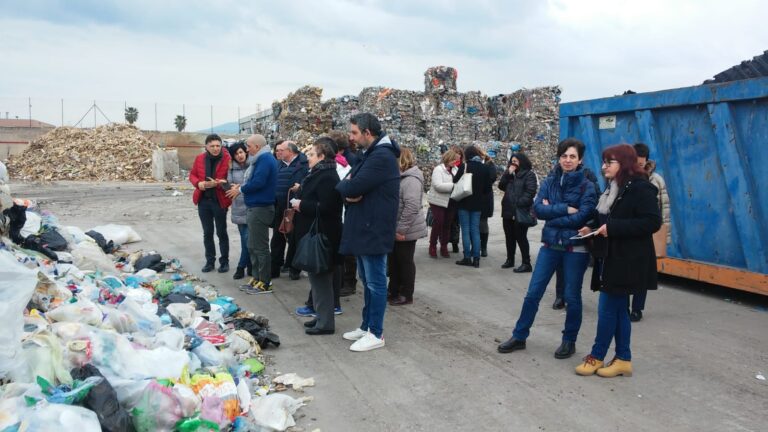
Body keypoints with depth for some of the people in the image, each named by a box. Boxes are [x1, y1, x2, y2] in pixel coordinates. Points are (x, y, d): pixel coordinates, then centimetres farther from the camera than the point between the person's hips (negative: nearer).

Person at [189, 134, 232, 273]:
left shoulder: (227, 158, -10)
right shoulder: (199, 158, 3)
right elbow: (192, 175, 11)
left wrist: (217, 183, -24)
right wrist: (198, 183, -10)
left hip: (219, 201, -4)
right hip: (203, 200, 4)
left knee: (221, 232, 6)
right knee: (207, 233, 11)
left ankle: (224, 261, 18)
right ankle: (210, 261, 22)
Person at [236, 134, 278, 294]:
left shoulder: (265, 159, -16)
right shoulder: (261, 159, 16)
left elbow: (258, 182, -25)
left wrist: (241, 189, -10)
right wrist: (242, 187, 2)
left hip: (260, 208, -11)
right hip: (254, 207, 11)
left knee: (260, 247, -4)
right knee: (253, 246, 16)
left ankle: (265, 283, 4)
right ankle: (256, 278, 25)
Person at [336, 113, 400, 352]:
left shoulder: (381, 157, -18)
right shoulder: (371, 154, 16)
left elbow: (351, 188, -24)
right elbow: (348, 187, 13)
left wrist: (344, 185, -2)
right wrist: (349, 191, -10)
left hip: (374, 230, -10)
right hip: (364, 228, 10)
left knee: (376, 282, -1)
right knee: (367, 280, 17)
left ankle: (376, 334, 7)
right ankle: (366, 326, 28)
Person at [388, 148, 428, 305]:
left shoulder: (411, 179, -20)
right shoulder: (401, 177, 12)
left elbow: (411, 207, -27)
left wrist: (401, 230, -24)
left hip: (406, 231, -9)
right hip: (396, 229, 9)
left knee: (405, 262, 3)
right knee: (394, 260, 16)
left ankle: (406, 295, 15)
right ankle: (394, 291, 29)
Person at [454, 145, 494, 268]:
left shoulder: (464, 166, -12)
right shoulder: (485, 168, 1)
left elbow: (456, 182, -8)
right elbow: (488, 187, 5)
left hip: (464, 203, -4)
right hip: (478, 204, 4)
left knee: (465, 230, 2)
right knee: (475, 230, 9)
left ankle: (467, 258, 2)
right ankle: (476, 258, 8)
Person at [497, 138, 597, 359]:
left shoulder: (587, 186, -6)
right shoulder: (549, 181, 4)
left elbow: (581, 217, -17)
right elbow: (538, 208, -9)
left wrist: (552, 213, -11)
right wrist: (565, 210, -18)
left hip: (575, 248, -3)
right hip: (550, 244, 3)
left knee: (572, 297, 8)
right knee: (533, 293, 6)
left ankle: (569, 341, 25)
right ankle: (519, 336, 19)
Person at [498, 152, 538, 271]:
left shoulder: (529, 175, -5)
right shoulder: (510, 174, 18)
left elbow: (530, 192, -14)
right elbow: (501, 186, 8)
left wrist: (519, 203, -19)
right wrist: (508, 174, -4)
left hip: (521, 211, -8)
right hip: (508, 211, 8)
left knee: (520, 237, -7)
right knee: (509, 237, 15)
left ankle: (526, 263, -2)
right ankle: (510, 259, 27)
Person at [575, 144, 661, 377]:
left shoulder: (640, 188, -13)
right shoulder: (613, 188, 14)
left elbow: (653, 222, -21)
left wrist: (612, 227, -24)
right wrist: (593, 229, 2)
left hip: (627, 261, -9)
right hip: (611, 257, 9)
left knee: (607, 309, -3)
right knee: (618, 310, 12)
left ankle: (597, 356, 10)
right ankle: (623, 360, 21)